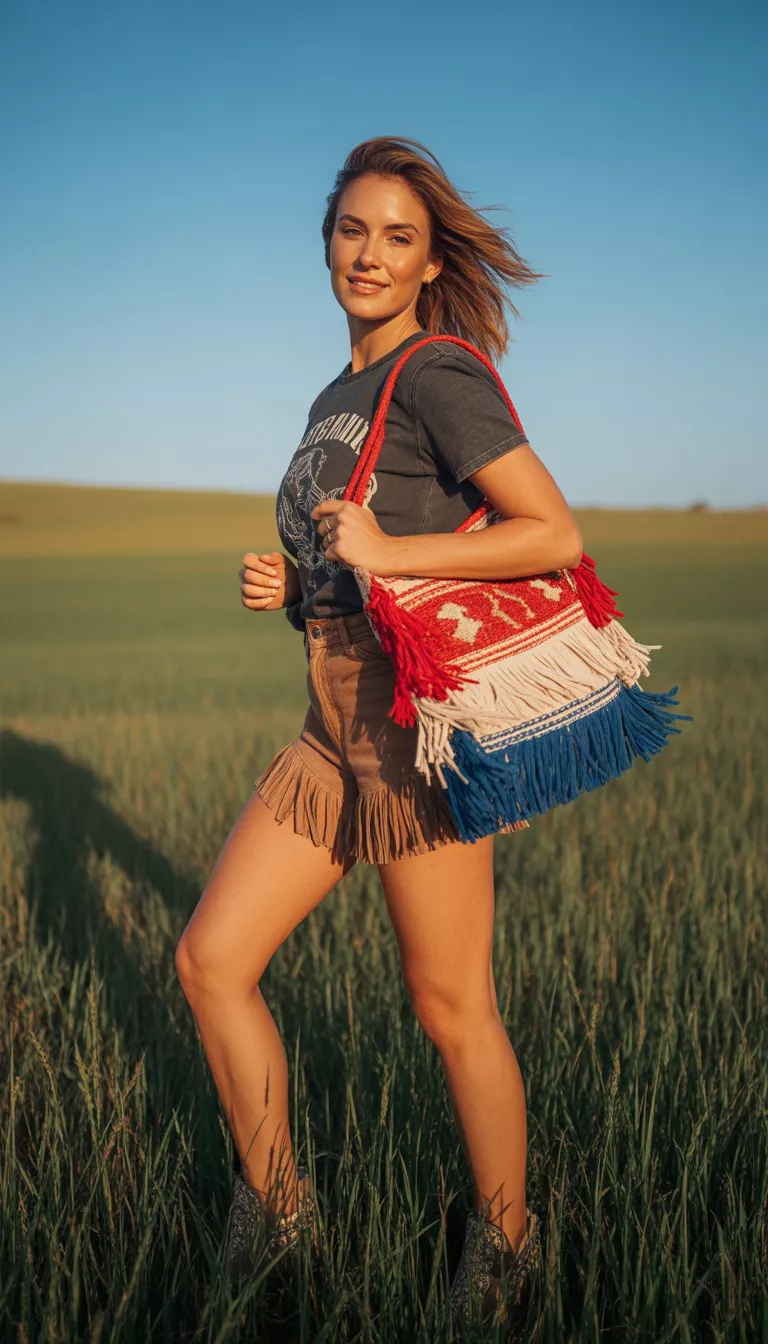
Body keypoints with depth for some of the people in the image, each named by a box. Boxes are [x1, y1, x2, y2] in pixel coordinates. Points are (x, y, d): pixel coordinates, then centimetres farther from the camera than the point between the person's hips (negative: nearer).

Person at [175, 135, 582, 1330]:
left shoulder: (437, 373, -8)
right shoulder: (335, 400, 18)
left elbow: (555, 535, -16)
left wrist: (387, 553, -20)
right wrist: (288, 587, 6)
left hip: (419, 726, -8)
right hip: (334, 731, 9)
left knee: (450, 1004, 4)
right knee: (211, 959, 7)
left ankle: (505, 1241, 28)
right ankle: (275, 1210, 26)